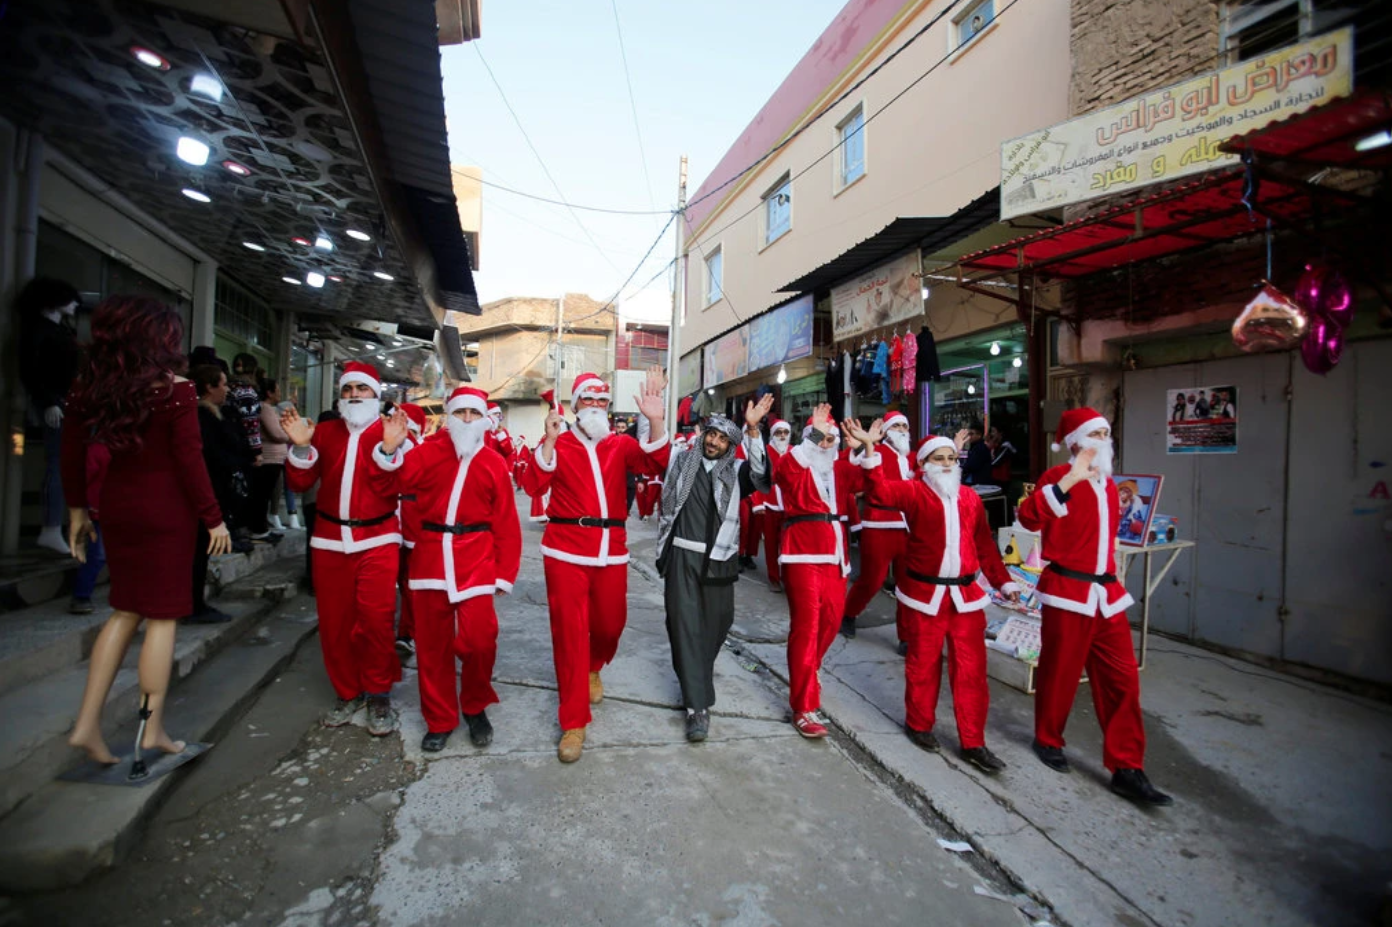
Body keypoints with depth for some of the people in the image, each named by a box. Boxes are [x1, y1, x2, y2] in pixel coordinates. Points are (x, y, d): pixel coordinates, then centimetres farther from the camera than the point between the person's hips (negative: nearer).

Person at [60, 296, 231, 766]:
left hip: (115, 509, 6)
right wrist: (213, 519, -6)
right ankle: (152, 730, 14)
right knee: (161, 617, 5)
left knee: (125, 611, 18)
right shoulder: (174, 391, -14)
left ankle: (87, 724, 18)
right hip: (165, 512, -6)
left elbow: (72, 453, 8)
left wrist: (78, 508, 18)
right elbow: (190, 462, -14)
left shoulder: (88, 385, 3)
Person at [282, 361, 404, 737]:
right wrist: (300, 447, -11)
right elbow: (299, 483, 4)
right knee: (334, 622, 9)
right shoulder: (324, 432, 10)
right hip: (329, 540, 4)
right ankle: (348, 693, 27)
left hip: (376, 541, -4)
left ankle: (379, 696, 10)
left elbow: (395, 487, -12)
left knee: (375, 618, -9)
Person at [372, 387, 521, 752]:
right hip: (430, 557, 2)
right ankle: (440, 720, 29)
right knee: (432, 643, 10)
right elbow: (389, 485, 1)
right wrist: (389, 450, -16)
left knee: (479, 641, -8)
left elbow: (506, 524, 1)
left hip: (475, 562, -2)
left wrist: (504, 573, -2)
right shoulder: (429, 453, 6)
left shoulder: (495, 463, 4)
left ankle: (475, 708, 21)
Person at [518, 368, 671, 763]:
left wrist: (655, 420, -26)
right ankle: (574, 722, 14)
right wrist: (550, 440, -24)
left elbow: (657, 463, -10)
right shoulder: (558, 444, 2)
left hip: (611, 551, 3)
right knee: (569, 632, 0)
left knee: (610, 624, 14)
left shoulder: (621, 445, 8)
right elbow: (533, 486, -13)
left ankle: (593, 669, 49)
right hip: (567, 550, -2)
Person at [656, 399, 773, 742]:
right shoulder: (681, 461, 5)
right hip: (683, 555, -1)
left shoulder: (736, 470, 2)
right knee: (686, 624, -4)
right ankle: (698, 706, 1)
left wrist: (753, 429, -27)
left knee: (717, 622, 13)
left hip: (719, 558, 2)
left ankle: (696, 674, 43)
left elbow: (761, 473, -15)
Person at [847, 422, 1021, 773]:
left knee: (971, 669, 7)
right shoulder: (914, 492, -4)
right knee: (924, 664, 10)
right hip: (925, 593, -4)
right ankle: (919, 724, 30)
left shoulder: (970, 497, 10)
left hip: (966, 593, 4)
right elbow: (881, 492, -24)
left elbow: (985, 544, 15)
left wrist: (1003, 581, 12)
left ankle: (973, 743, 20)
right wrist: (871, 450, -33)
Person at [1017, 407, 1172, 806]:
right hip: (1068, 591, -7)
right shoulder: (1060, 477, -10)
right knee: (1060, 673, 6)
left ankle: (1127, 769, 17)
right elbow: (1029, 517, -29)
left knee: (1122, 679, 7)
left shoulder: (1107, 482, 15)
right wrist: (1069, 479, -30)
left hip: (1107, 593, 7)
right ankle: (1048, 740, 29)